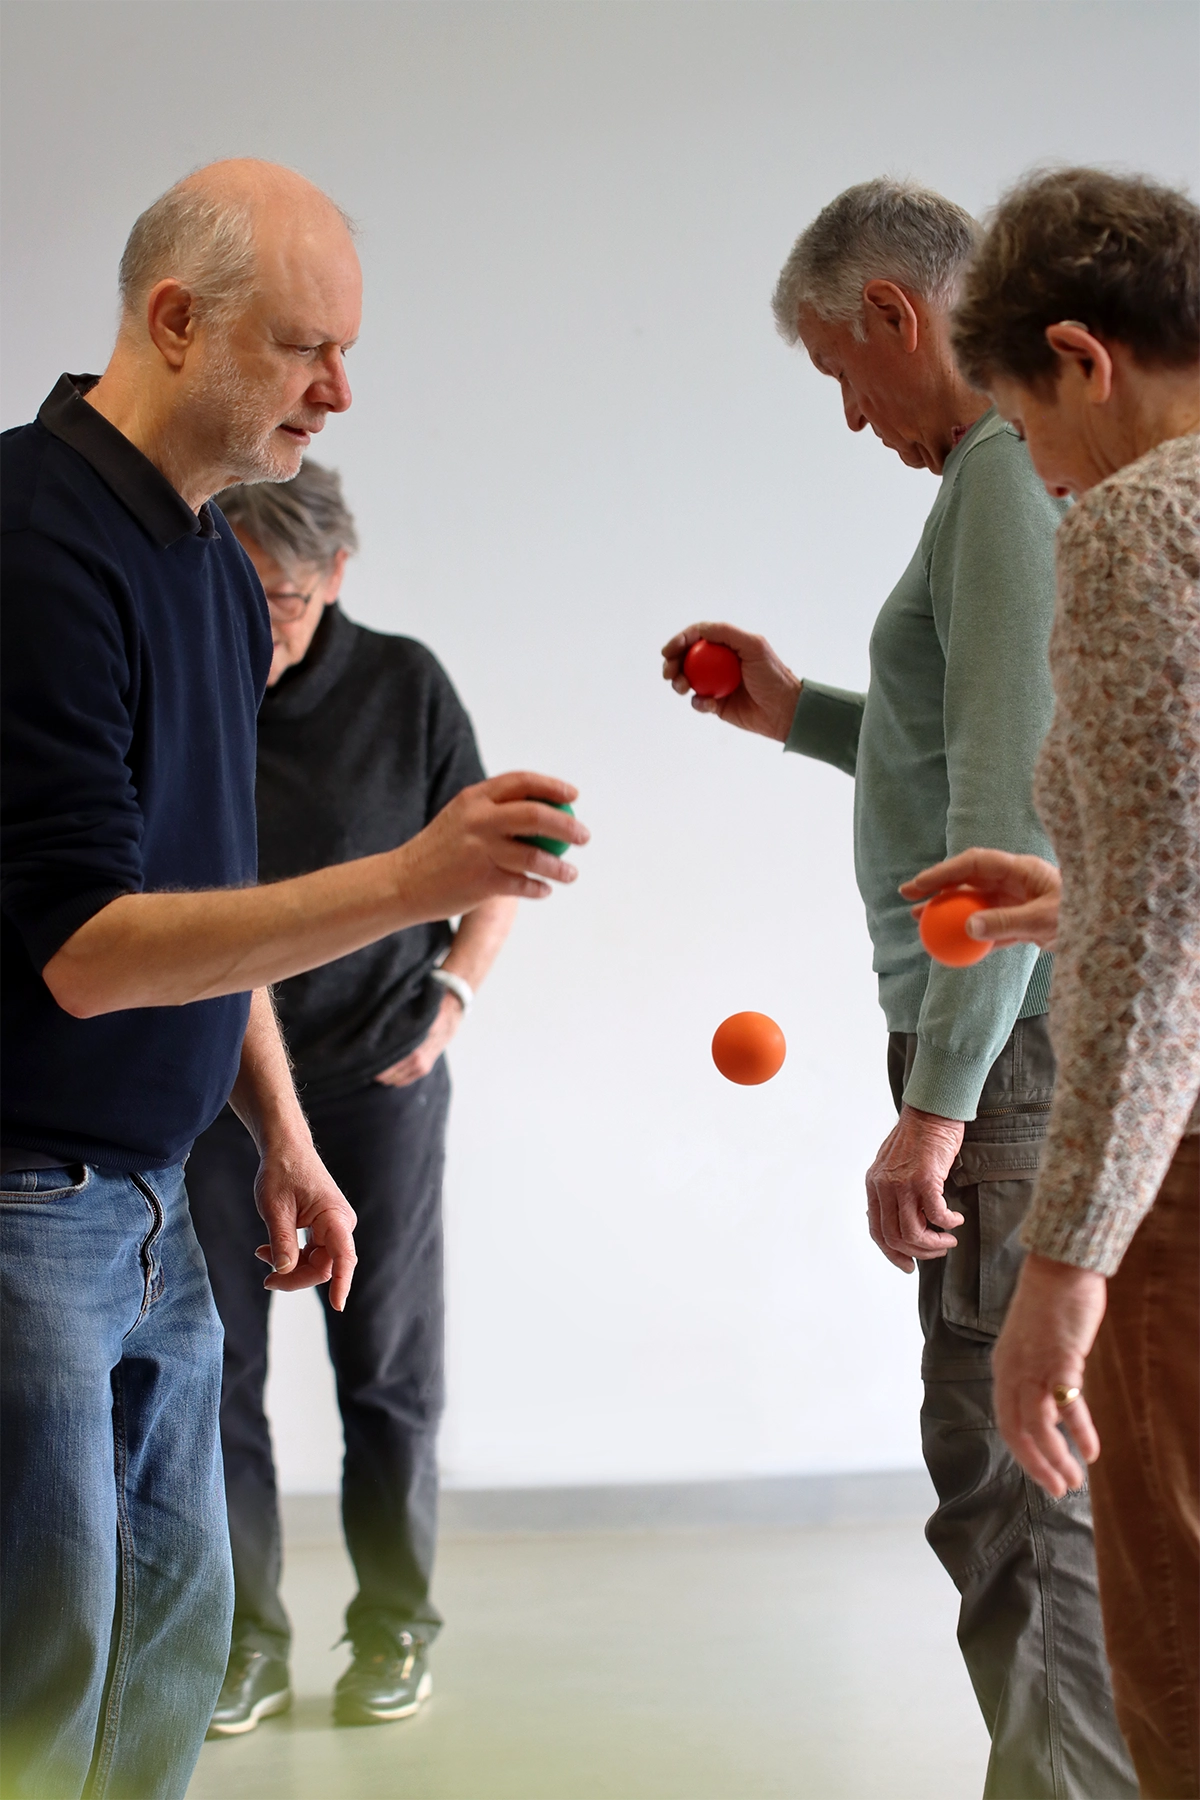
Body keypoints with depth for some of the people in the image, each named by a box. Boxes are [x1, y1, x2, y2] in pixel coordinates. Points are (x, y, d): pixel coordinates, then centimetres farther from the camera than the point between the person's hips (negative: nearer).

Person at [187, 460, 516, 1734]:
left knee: (386, 1364, 5)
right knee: (213, 1363, 3)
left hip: (374, 1072, -1)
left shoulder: (402, 684, -2)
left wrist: (447, 1002, -4)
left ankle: (394, 1629, 19)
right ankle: (244, 1640, 15)